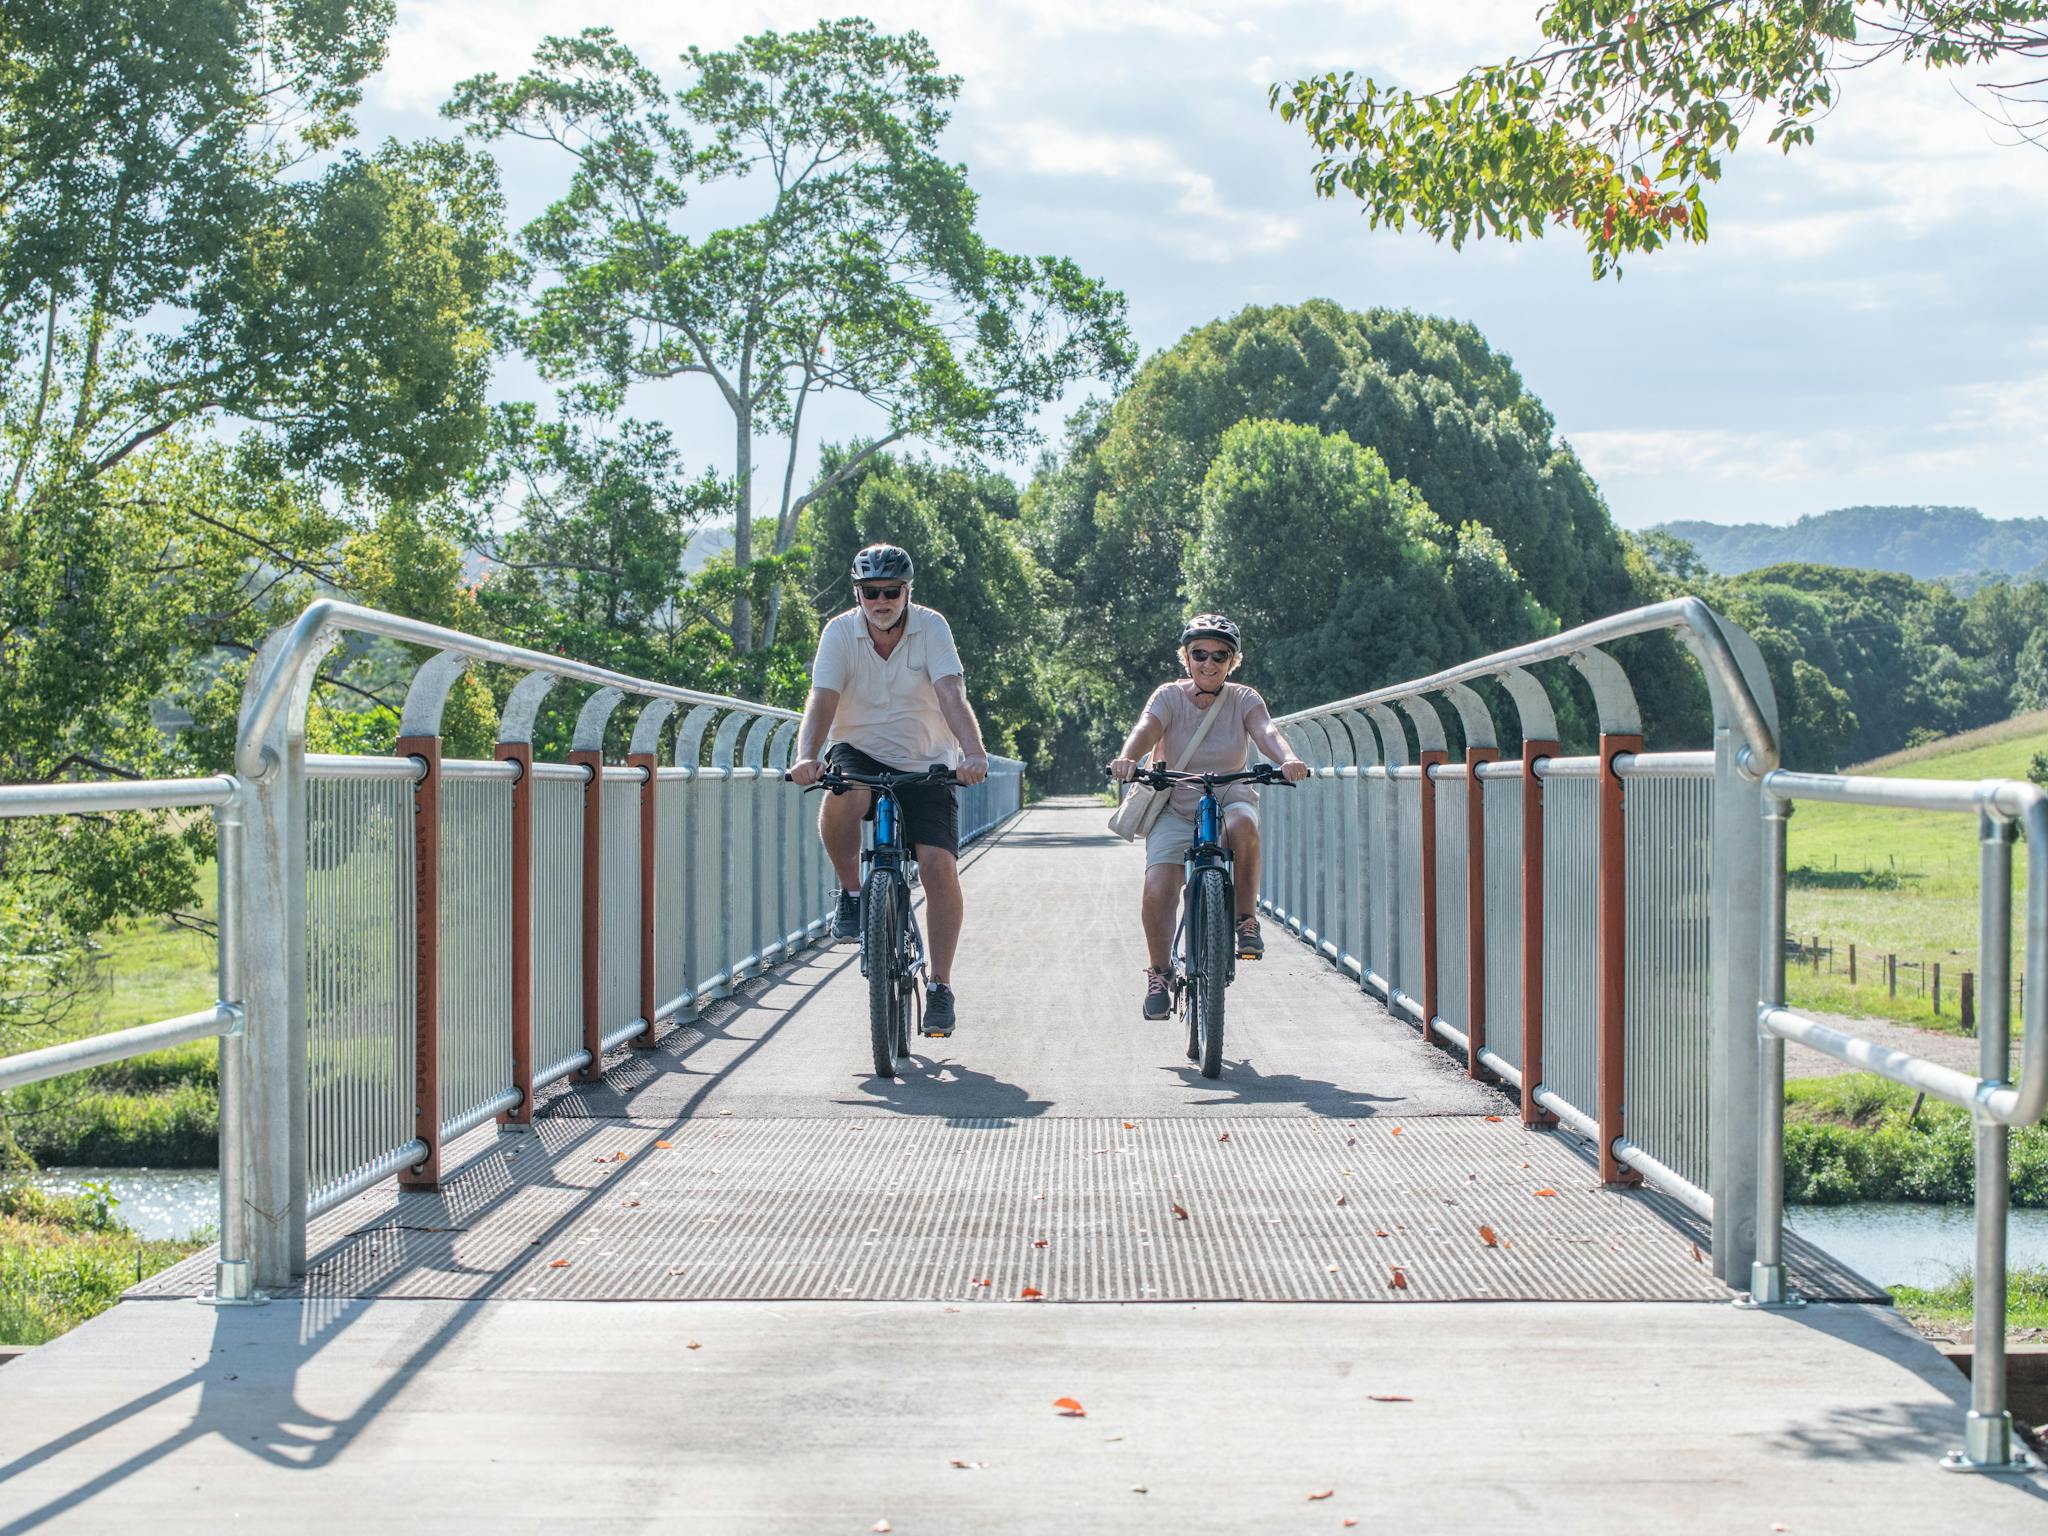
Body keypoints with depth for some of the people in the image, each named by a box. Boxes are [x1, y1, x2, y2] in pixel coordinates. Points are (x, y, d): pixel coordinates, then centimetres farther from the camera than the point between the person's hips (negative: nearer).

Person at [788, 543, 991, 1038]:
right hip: (860, 754, 0)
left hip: (924, 765, 0)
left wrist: (974, 755, -41)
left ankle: (939, 982, -3)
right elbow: (822, 700, -20)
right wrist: (806, 757, -39)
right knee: (844, 797, -36)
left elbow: (952, 696, -24)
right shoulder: (840, 632, -9)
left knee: (939, 863, -17)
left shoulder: (931, 627, -12)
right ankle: (851, 894, -10)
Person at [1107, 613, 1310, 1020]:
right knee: (1158, 888, -22)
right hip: (1176, 808, 0)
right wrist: (1127, 758, -46)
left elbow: (1266, 732, -21)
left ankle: (1247, 920, -18)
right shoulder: (1169, 696, -3)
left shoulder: (1244, 699, -1)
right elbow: (1146, 729, -23)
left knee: (1243, 823, -37)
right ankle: (1158, 973, 0)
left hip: (1230, 799, 0)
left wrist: (1288, 759, -44)